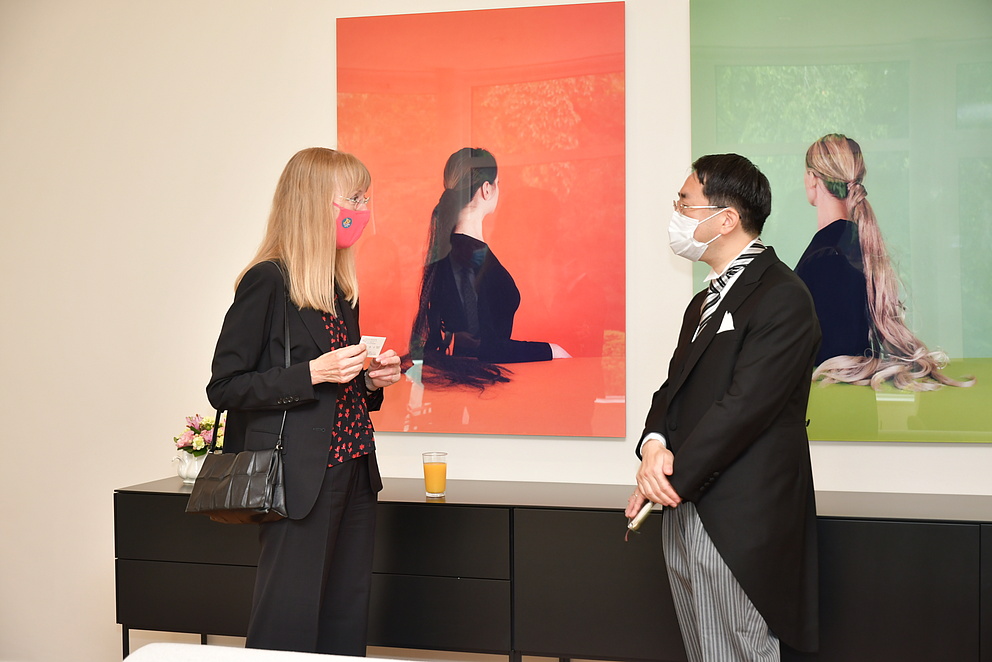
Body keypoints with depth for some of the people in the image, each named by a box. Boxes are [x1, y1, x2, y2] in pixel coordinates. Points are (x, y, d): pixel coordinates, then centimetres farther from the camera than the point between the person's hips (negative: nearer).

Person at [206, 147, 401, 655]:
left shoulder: (342, 288, 17)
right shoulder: (267, 281, -8)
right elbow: (225, 388, -10)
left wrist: (372, 380, 7)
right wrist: (312, 373, -18)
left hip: (353, 475, 8)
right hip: (300, 480, -8)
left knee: (345, 629, 9)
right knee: (289, 630, -3)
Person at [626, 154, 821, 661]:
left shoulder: (782, 297, -12)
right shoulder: (704, 302, 20)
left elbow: (745, 406, -19)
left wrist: (663, 481, -15)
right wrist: (653, 445, -6)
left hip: (738, 524, -9)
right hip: (685, 516, 9)